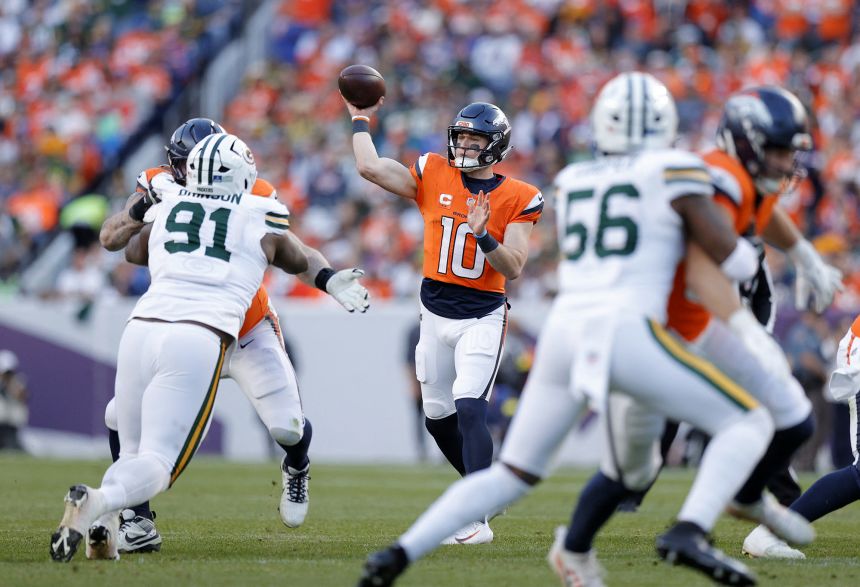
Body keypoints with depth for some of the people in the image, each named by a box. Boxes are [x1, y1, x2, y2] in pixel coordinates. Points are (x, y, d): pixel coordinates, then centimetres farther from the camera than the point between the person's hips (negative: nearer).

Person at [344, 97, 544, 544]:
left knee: (469, 408, -20)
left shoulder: (517, 199, -5)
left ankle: (477, 520, -23)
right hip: (435, 313, 4)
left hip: (483, 318, -4)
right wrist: (360, 119, 4)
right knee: (438, 418, 12)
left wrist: (483, 236, -26)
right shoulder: (433, 176, 2)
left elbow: (514, 268, -11)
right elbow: (370, 167, -5)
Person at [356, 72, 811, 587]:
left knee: (511, 476, 20)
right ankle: (690, 533, -20)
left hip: (564, 333, 6)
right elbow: (733, 261, 2)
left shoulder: (572, 182, 21)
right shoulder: (674, 171, 5)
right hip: (627, 335, -5)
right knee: (749, 424, 4)